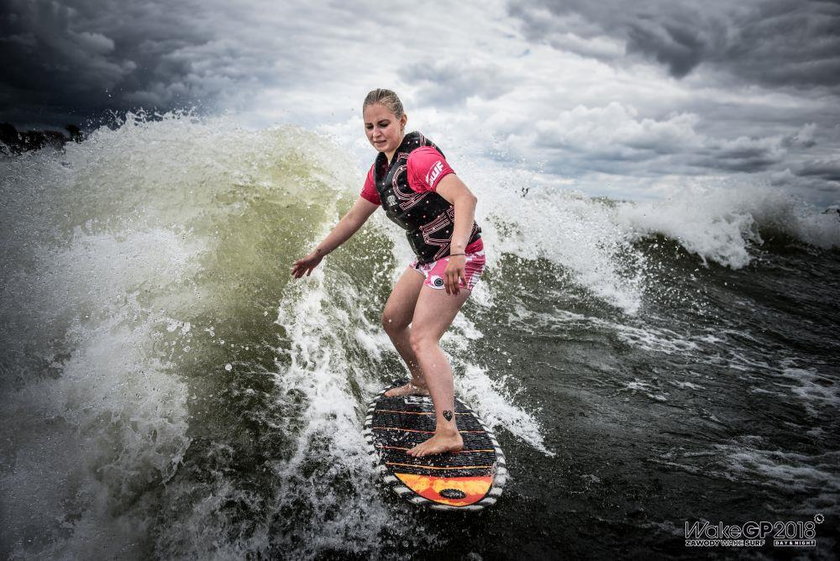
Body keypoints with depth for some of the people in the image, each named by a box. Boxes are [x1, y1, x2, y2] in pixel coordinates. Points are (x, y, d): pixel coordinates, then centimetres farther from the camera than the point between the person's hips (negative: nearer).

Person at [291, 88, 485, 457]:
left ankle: (448, 433, -22)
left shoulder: (420, 157, -20)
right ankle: (422, 384, 42)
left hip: (459, 256, -10)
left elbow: (465, 198, -33)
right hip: (429, 257, 10)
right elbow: (355, 217, 20)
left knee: (422, 338, -18)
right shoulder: (380, 170, 10)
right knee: (392, 319, 21)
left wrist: (456, 254, -47)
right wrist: (317, 254, 25)